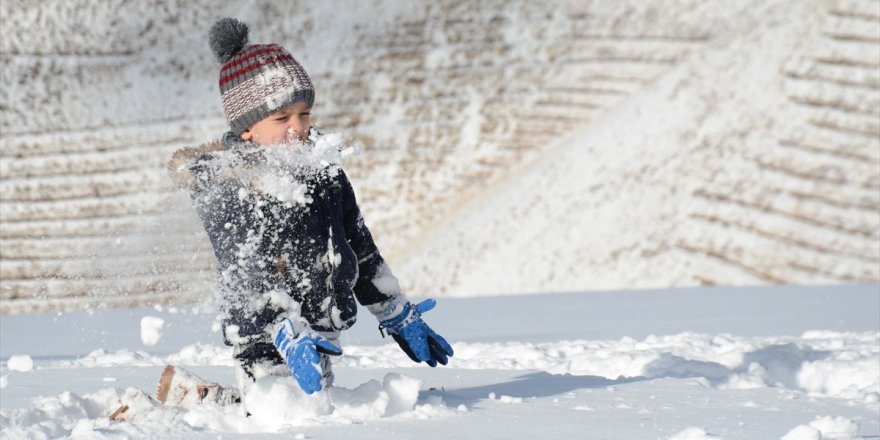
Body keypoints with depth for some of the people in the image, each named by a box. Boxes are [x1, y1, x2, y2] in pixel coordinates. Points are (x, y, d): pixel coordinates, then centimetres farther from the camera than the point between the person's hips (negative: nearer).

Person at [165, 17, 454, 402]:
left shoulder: (321, 170, 9)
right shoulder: (225, 187, -13)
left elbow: (360, 249, 18)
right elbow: (246, 277, -22)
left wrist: (399, 319, 20)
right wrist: (290, 337, -34)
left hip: (320, 336, 8)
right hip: (268, 346, -8)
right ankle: (183, 392, 3)